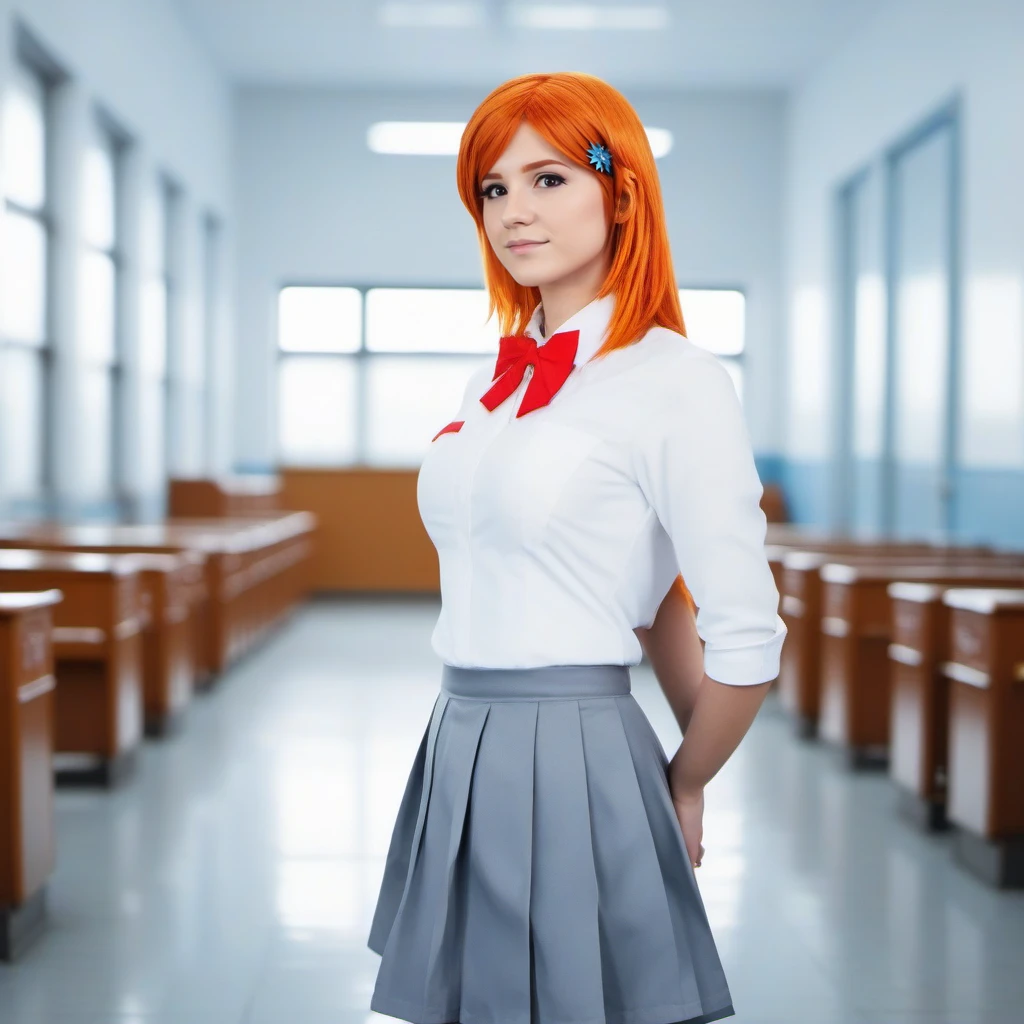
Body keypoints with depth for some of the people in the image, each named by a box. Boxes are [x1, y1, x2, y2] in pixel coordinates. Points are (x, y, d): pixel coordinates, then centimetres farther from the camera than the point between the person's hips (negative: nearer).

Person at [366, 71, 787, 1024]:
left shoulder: (674, 378, -12)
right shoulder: (495, 381, 10)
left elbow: (748, 641, -13)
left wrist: (684, 788, 1)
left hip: (574, 764, -7)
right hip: (457, 758, 7)